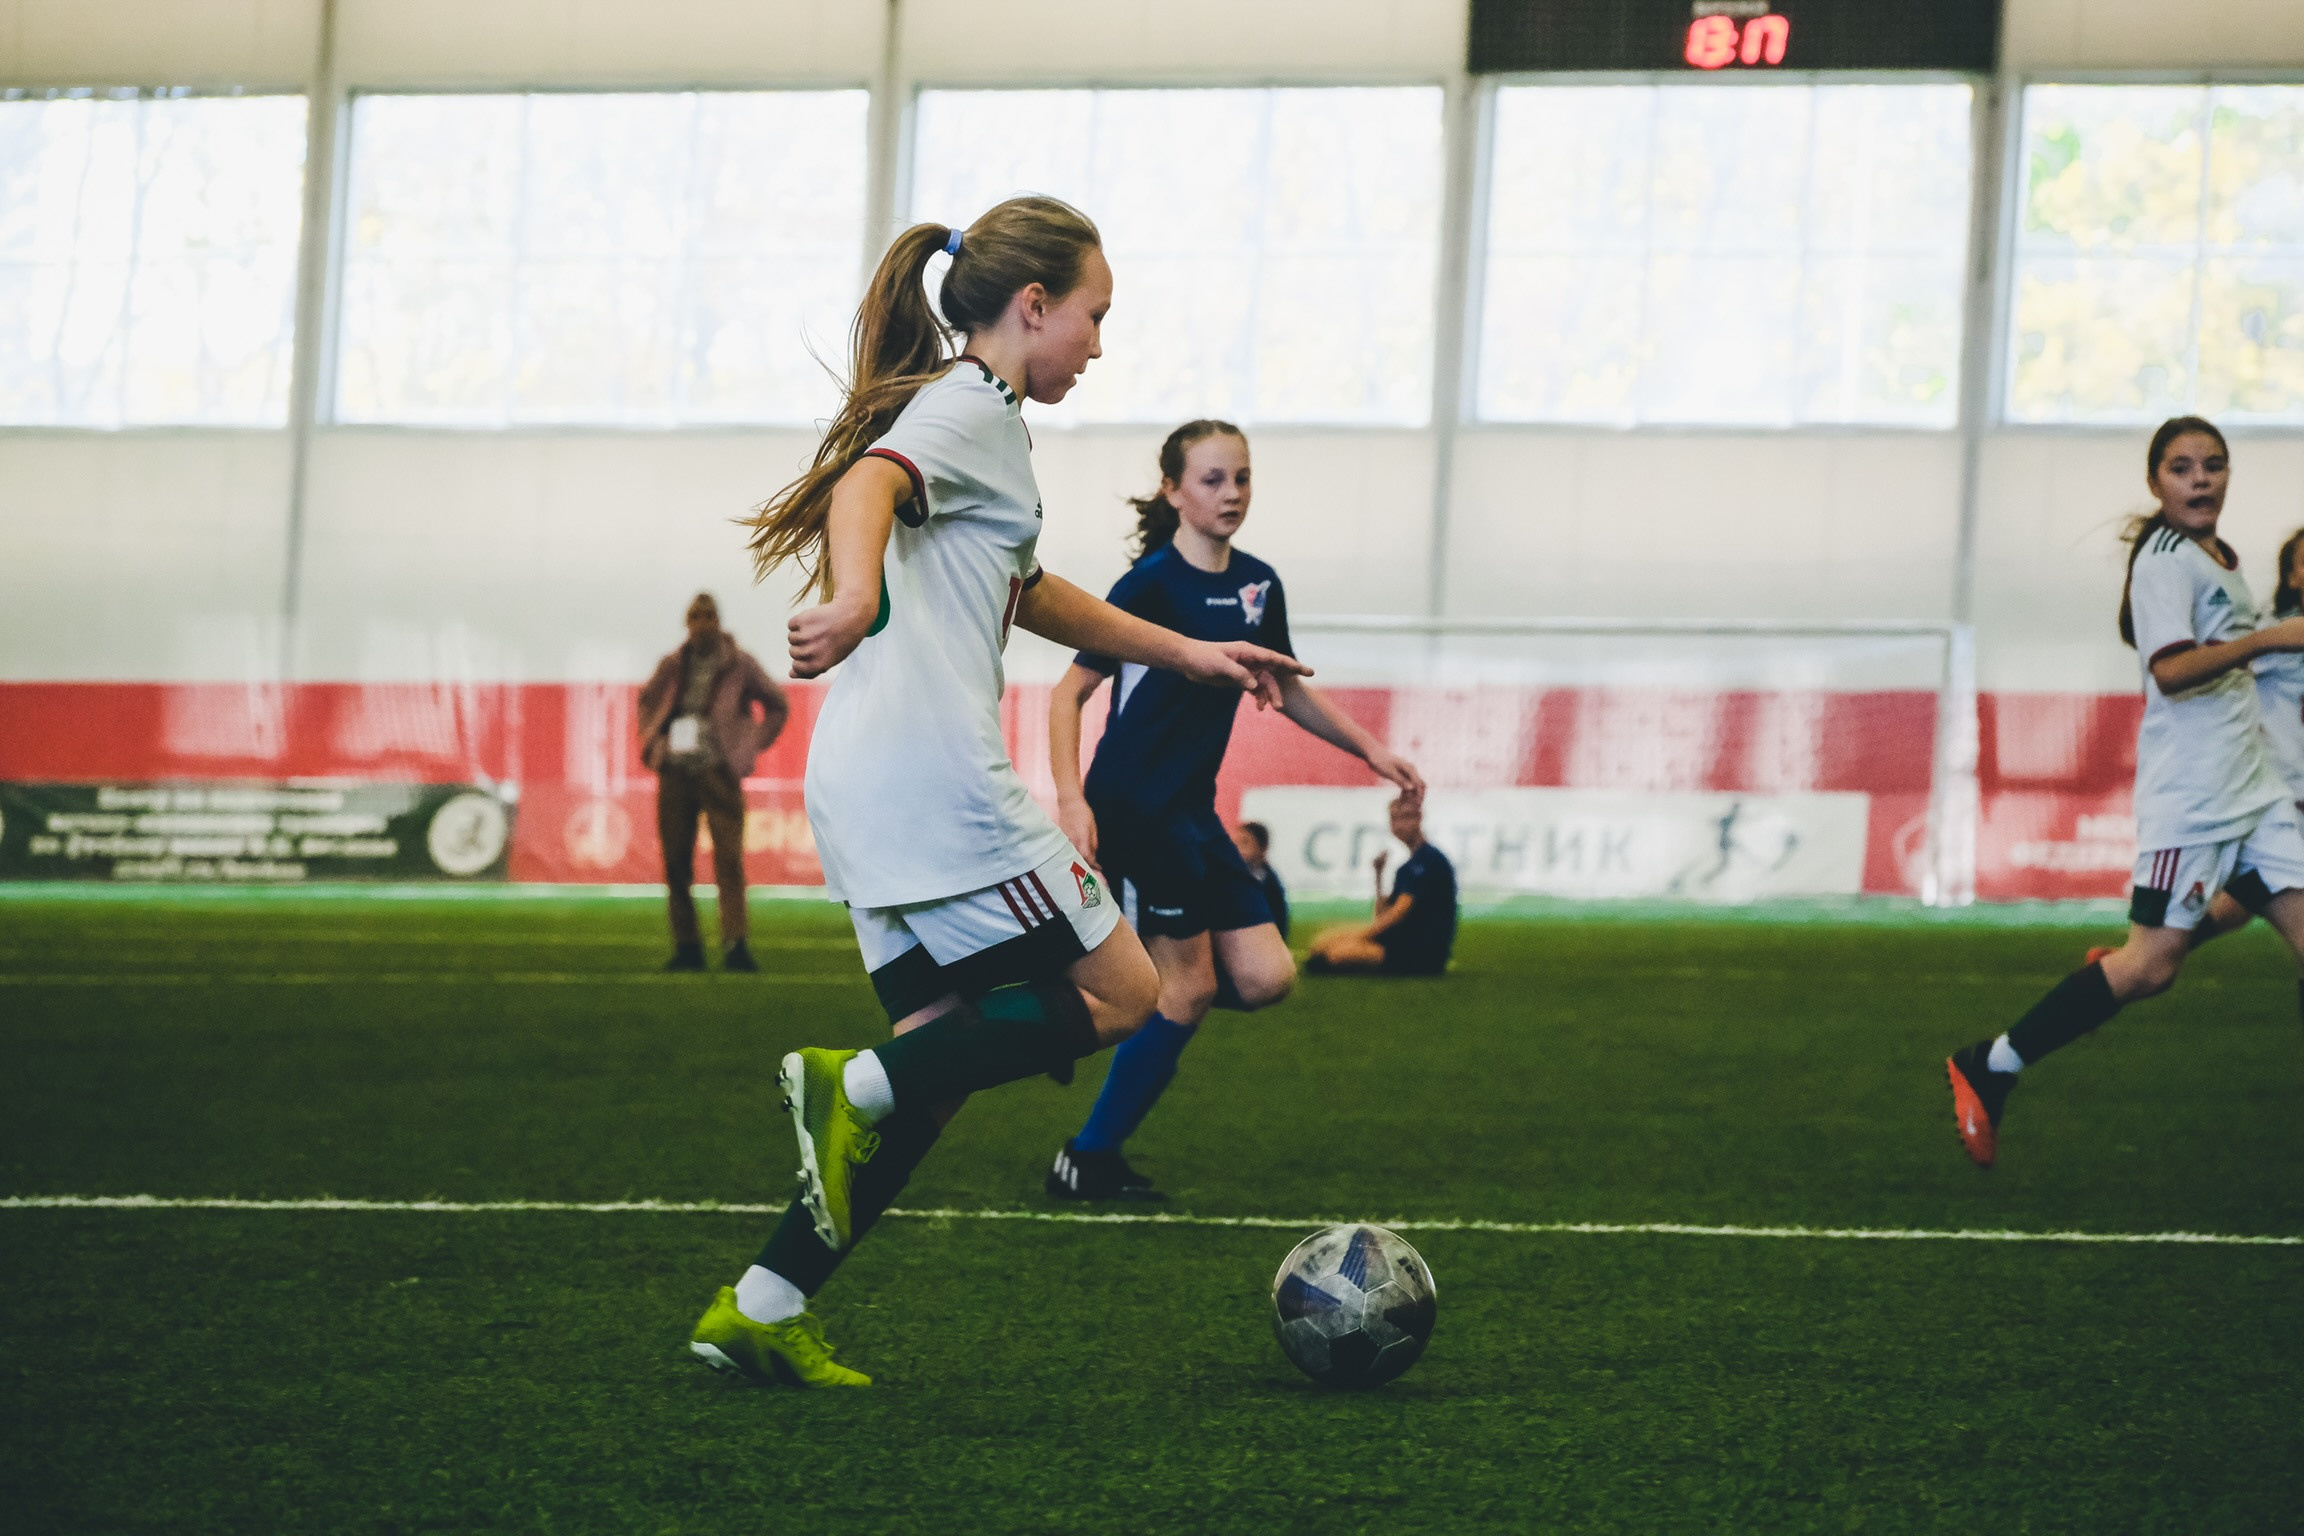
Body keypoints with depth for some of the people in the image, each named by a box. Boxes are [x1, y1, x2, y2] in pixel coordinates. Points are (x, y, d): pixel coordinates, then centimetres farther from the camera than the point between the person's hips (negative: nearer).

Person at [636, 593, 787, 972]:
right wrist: (651, 740, 12)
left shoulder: (740, 665, 3)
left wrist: (749, 749, 3)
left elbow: (778, 707, 11)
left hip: (717, 771, -3)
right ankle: (686, 946, 8)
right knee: (676, 862, 2)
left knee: (729, 858, -12)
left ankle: (735, 945, -16)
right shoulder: (672, 667, 11)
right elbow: (647, 700, 28)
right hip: (675, 772, 3)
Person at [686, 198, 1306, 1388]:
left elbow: (1028, 595, 41)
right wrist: (856, 595, -49)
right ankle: (857, 1085, -17)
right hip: (933, 780, -10)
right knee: (1119, 992, -2)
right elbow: (868, 483, -28)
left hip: (872, 795, 10)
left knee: (947, 1054, 8)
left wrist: (1188, 655, 44)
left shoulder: (966, 415, 26)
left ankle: (759, 1313, 1)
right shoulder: (970, 409, -5)